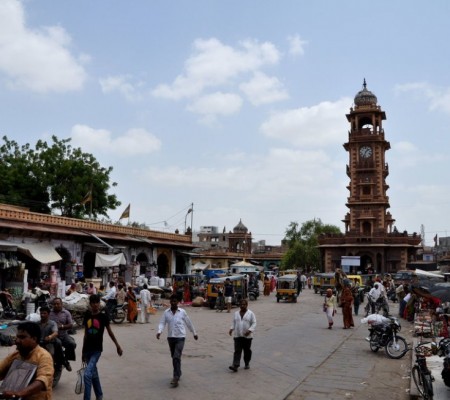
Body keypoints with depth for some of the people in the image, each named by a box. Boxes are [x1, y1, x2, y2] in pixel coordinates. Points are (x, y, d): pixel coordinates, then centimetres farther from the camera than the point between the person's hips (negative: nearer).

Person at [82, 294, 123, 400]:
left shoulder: (103, 316, -8)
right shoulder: (87, 315, 2)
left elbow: (110, 332, 3)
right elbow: (86, 334, 10)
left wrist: (117, 346, 7)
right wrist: (83, 351, 13)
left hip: (97, 349, -4)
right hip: (87, 349, 5)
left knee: (87, 374, -17)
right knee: (93, 374, 17)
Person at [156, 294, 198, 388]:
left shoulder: (182, 312, -3)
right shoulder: (166, 312, 3)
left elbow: (189, 323, 8)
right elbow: (162, 323, -2)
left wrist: (194, 333, 16)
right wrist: (159, 331, -22)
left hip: (180, 337, -4)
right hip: (170, 337, 4)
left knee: (176, 357, -15)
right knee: (174, 357, 16)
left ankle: (176, 378, -15)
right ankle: (178, 373, 35)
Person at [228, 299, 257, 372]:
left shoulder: (250, 313, -3)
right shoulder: (236, 313, 9)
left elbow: (254, 323, -7)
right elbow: (233, 322, 16)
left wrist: (250, 330, -21)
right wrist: (231, 329, -1)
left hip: (247, 336, -2)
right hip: (237, 335, 2)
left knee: (247, 350, 10)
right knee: (237, 351, -6)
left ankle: (247, 363, 27)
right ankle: (235, 366, -12)